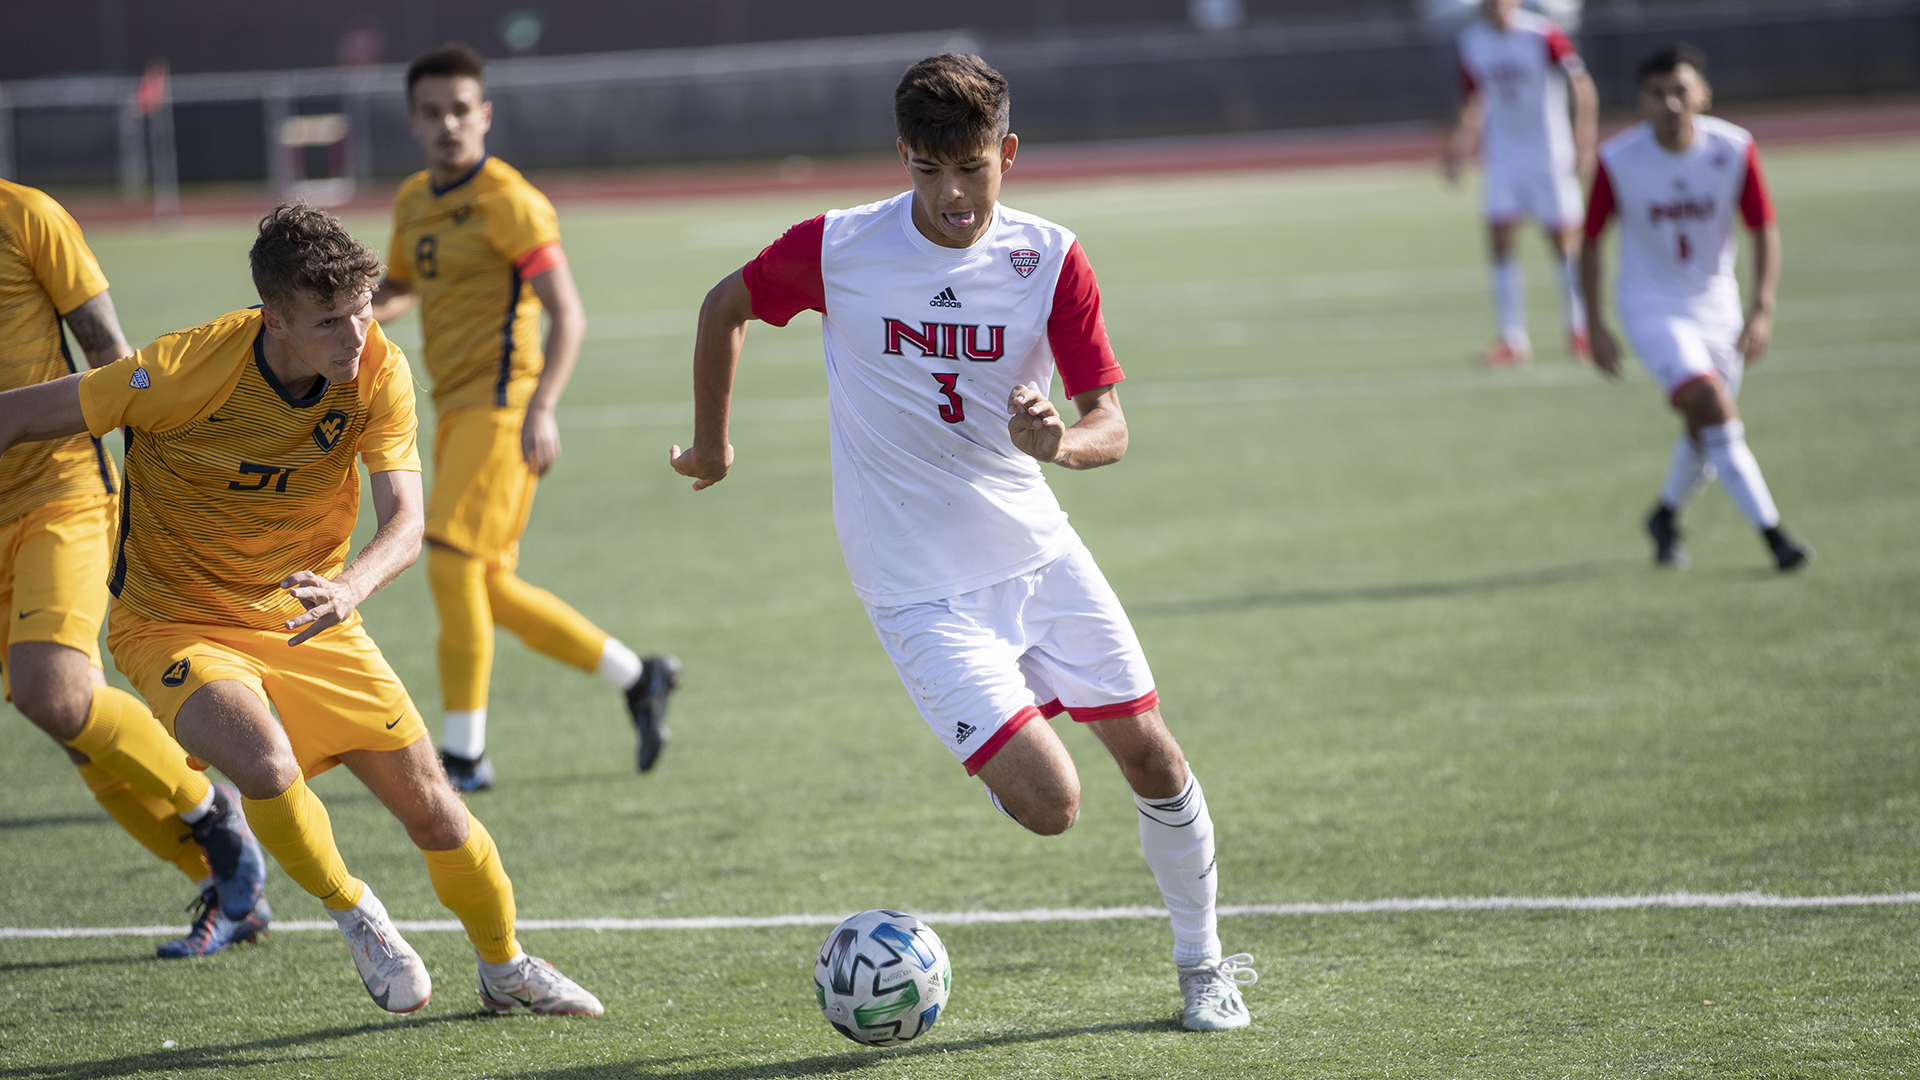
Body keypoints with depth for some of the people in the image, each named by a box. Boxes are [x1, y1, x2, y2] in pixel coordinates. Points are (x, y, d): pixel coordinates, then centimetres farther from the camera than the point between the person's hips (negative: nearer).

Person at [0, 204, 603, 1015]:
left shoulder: (379, 373, -17)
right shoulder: (189, 370, -28)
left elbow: (405, 522, -25)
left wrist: (351, 587, -47)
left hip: (309, 617, 4)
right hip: (175, 622, -3)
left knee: (432, 807, 3)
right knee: (266, 766, -32)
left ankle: (505, 968, 31)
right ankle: (351, 913, -2)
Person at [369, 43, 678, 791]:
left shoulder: (508, 202, -10)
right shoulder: (414, 202, 13)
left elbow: (568, 315, -14)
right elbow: (399, 289, 29)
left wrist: (541, 408, -27)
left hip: (500, 406, -9)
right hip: (453, 412, 9)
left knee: (451, 564, -16)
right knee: (490, 590, 10)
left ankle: (463, 753, -9)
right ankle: (639, 678, 25)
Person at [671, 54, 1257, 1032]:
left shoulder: (1049, 258, -7)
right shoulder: (838, 250, -12)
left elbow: (1111, 426, -10)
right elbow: (724, 307, 7)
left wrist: (1061, 442, -32)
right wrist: (710, 443, 15)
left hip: (1036, 548, 3)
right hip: (920, 585, -3)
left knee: (1152, 759, 3)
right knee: (1051, 805, -16)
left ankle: (1201, 962, 27)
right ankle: (998, 763, 22)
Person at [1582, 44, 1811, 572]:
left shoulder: (1734, 149, -13)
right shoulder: (1617, 161, -17)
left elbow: (1764, 230, -7)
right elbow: (1590, 240, -4)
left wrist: (1762, 311, -19)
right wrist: (1594, 325, -4)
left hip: (1716, 305, 3)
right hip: (1651, 306, -3)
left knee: (1706, 434, 11)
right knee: (1712, 406, -22)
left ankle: (1666, 516, 41)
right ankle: (1772, 535, -22)